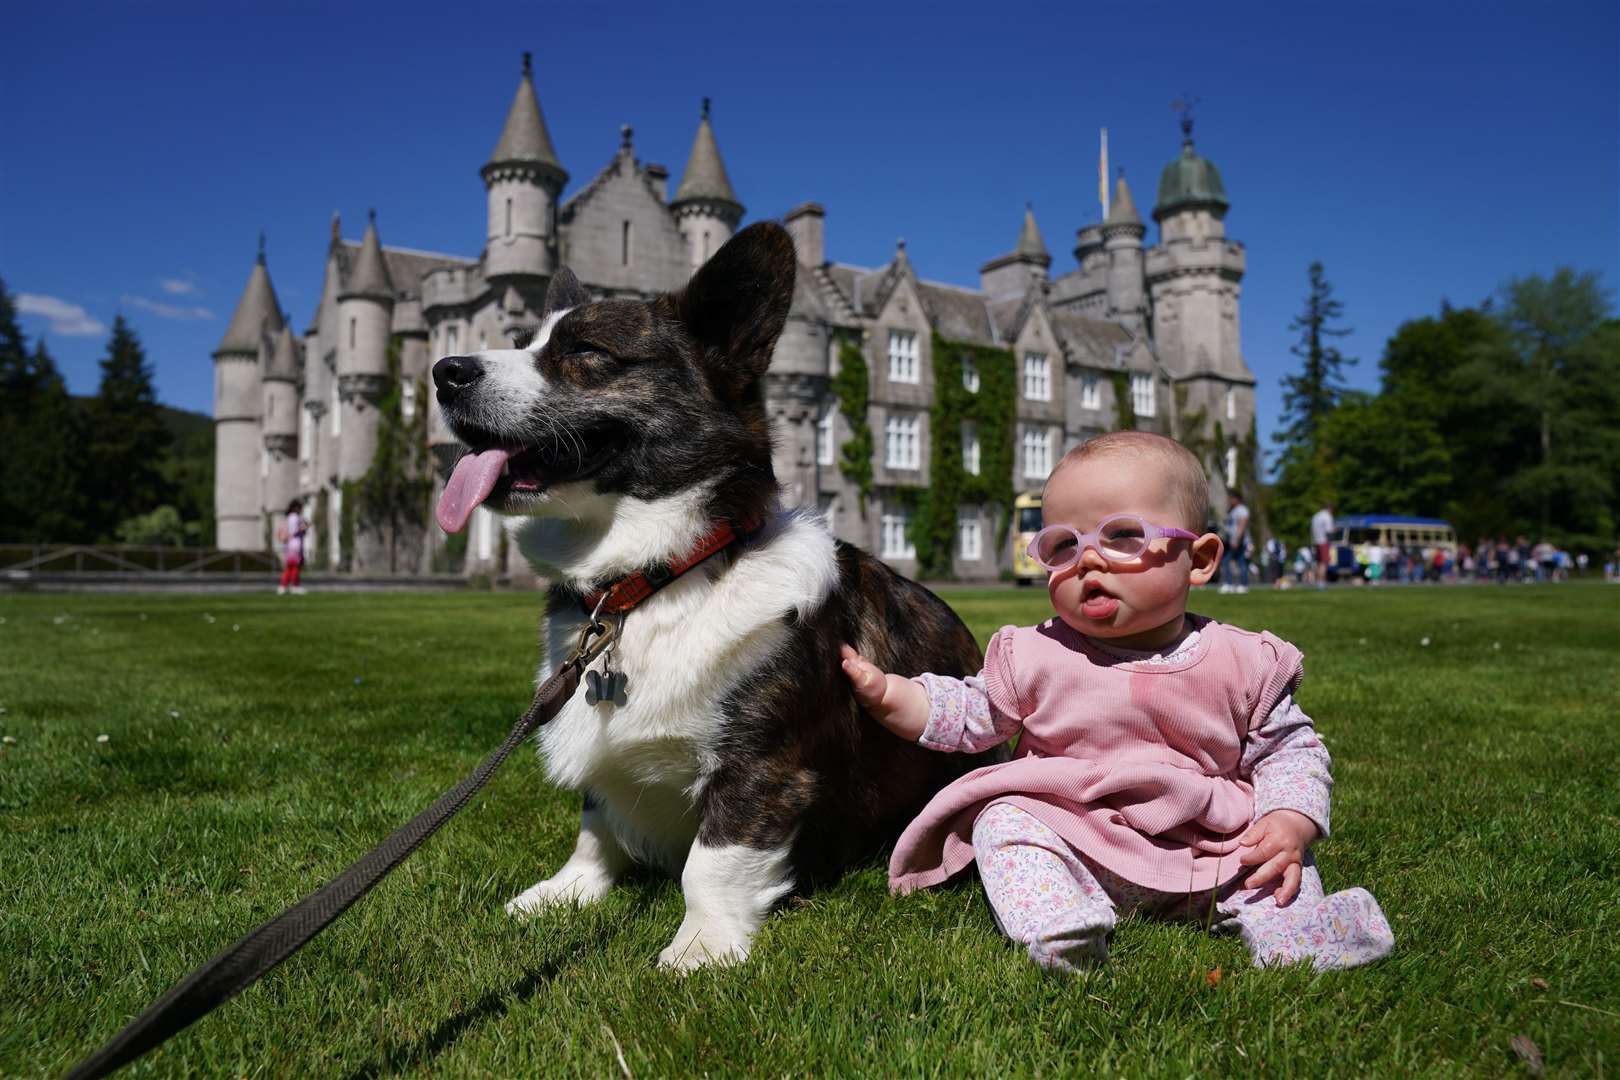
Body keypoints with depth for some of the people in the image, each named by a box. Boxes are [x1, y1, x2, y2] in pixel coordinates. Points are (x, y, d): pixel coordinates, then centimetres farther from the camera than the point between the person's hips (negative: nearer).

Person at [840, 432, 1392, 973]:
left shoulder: (1245, 663, -3)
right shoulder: (1034, 656, -3)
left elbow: (1290, 749, 5)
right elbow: (969, 715, 8)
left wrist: (1291, 822, -14)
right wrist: (885, 693, -5)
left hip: (1205, 854, 1)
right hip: (1072, 851, -1)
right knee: (1002, 822, -23)